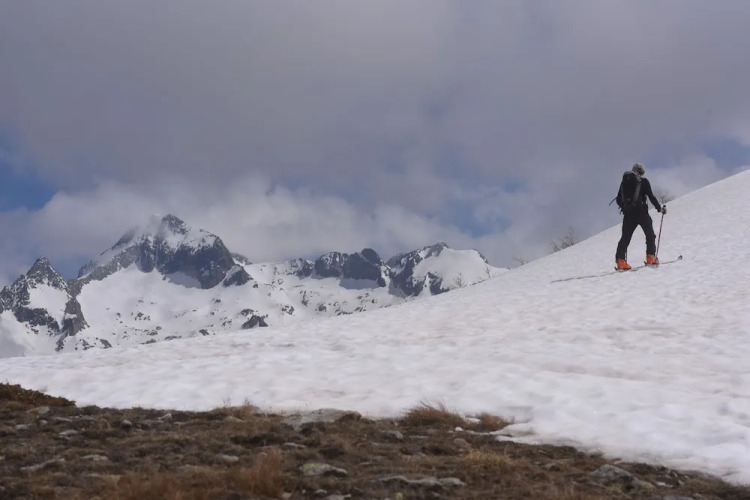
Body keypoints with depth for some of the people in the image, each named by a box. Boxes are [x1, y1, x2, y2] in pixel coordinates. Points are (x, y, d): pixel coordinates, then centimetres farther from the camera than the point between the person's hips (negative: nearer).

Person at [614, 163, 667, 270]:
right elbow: (651, 196, -4)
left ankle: (620, 260, -6)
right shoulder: (643, 181, 0)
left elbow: (618, 199, 13)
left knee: (625, 237, 6)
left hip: (628, 214, 4)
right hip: (641, 212, -4)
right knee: (650, 235, 10)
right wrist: (660, 208, 6)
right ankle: (650, 257, 0)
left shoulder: (624, 181, 12)